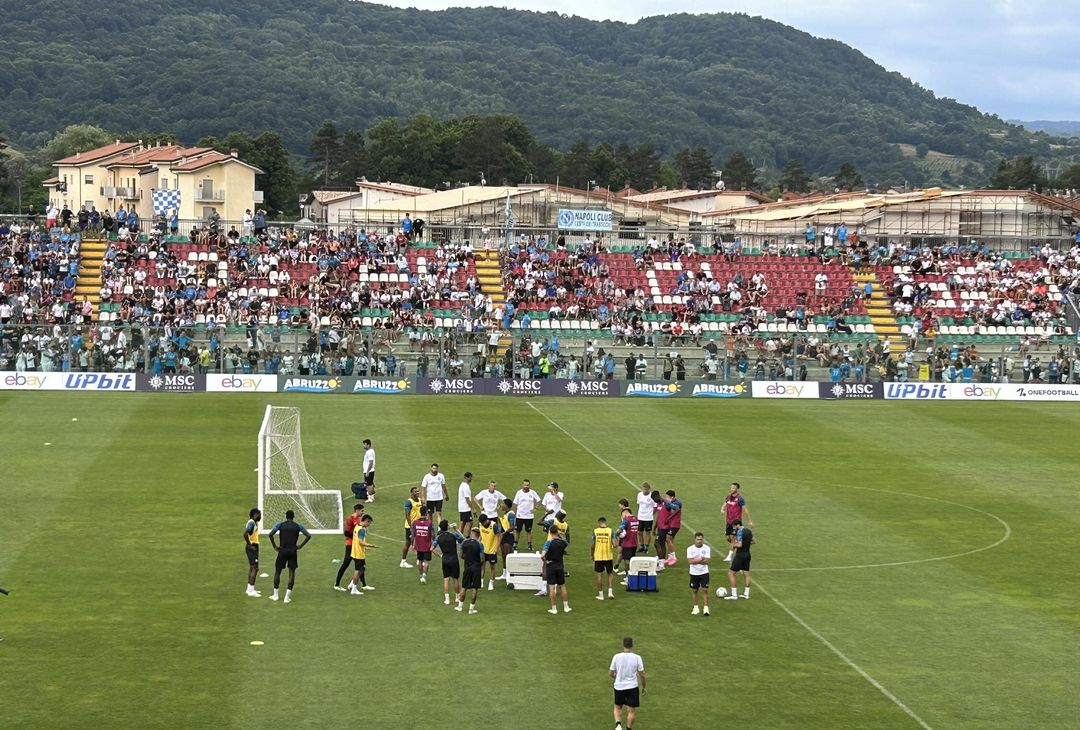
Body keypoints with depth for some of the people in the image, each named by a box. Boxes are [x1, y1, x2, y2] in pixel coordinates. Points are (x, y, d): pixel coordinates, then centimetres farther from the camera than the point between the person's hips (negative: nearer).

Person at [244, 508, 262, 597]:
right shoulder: (252, 523, -18)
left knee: (252, 567, 17)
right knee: (255, 568, -9)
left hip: (253, 547, 10)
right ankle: (251, 590, -8)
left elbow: (246, 532, 26)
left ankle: (250, 589, 26)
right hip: (252, 547, -10)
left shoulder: (254, 522, 12)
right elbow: (245, 534, -32)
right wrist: (249, 545, -22)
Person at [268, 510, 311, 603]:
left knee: (277, 572, 13)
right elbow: (308, 536, -5)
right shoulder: (298, 526, 3)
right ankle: (287, 597, -1)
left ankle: (275, 595, 17)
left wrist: (275, 546, -3)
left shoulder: (280, 525, 1)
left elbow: (271, 534, -12)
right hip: (293, 551, 0)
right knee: (292, 573, 4)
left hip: (282, 551, 0)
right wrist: (300, 546, 1)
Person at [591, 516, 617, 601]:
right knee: (610, 574, 17)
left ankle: (600, 594, 11)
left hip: (598, 556, 0)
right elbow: (614, 544, -11)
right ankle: (610, 592, 5)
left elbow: (593, 545, -3)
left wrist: (592, 555, 12)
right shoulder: (610, 531, -5)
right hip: (609, 556, 0)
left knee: (599, 575, 7)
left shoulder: (595, 531, -4)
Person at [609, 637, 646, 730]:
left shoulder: (616, 657, -8)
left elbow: (610, 673, -1)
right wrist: (643, 687, 11)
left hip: (619, 687, 1)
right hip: (632, 687, -1)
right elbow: (642, 675, -5)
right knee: (631, 710, 11)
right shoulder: (637, 658, -10)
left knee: (618, 707, 20)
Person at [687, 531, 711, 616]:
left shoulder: (707, 548, -5)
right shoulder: (690, 549, -5)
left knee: (705, 590, -6)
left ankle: (705, 608, -3)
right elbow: (689, 561, -15)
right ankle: (696, 608, 19)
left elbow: (706, 561, -14)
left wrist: (695, 560, -20)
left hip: (704, 573, -1)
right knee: (694, 590, 8)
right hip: (694, 573, 1)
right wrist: (701, 559, -18)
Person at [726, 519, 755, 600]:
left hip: (740, 555, -8)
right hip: (747, 554, 9)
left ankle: (734, 595, -4)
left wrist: (734, 545, -6)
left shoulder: (739, 532, -17)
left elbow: (739, 545, -24)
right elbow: (754, 541, 19)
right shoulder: (749, 531, 8)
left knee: (731, 573, -3)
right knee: (746, 574, 15)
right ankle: (746, 594, 20)